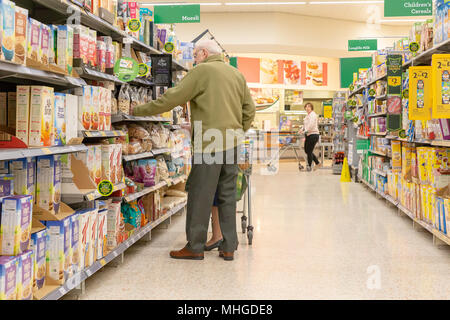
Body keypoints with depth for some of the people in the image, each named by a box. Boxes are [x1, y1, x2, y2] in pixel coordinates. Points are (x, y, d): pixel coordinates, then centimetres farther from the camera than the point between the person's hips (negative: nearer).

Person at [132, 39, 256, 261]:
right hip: (231, 143, 7)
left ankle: (195, 247, 6)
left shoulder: (202, 71, -4)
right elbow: (249, 108, 16)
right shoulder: (237, 74, 16)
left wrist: (140, 110, 0)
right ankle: (229, 247, 13)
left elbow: (173, 97, -8)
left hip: (210, 142, -7)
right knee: (227, 195, 10)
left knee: (200, 195, 0)